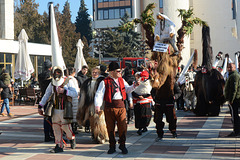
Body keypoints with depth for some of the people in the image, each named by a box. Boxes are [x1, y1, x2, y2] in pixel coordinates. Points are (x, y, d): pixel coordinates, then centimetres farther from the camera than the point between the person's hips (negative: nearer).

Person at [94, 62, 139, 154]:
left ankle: (122, 145, 15)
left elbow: (127, 90, 23)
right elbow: (99, 94, -7)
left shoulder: (121, 80, 14)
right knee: (110, 127, 6)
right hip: (109, 107, -3)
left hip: (120, 106, 3)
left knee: (122, 126, -2)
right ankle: (112, 146, 20)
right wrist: (97, 106, -19)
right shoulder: (105, 82, -2)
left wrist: (134, 86, 6)